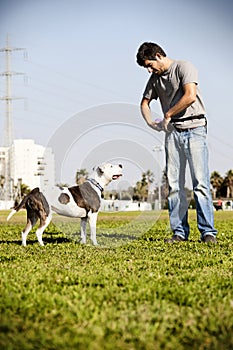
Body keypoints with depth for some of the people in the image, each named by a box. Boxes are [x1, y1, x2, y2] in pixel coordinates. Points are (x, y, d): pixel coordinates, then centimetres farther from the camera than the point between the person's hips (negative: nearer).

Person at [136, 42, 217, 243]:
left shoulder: (184, 67, -5)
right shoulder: (155, 79, 15)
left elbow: (190, 96, -18)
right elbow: (145, 102, 26)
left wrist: (168, 115, -8)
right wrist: (151, 123, 7)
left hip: (194, 128, -6)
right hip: (172, 132, 6)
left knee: (200, 182, -10)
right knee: (174, 184, 2)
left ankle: (208, 232, -9)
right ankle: (179, 232, 5)